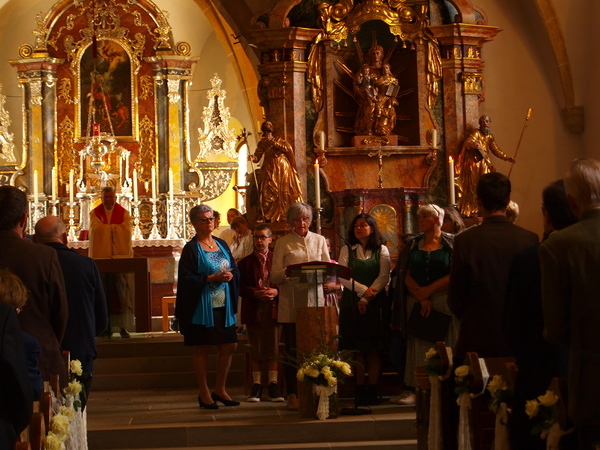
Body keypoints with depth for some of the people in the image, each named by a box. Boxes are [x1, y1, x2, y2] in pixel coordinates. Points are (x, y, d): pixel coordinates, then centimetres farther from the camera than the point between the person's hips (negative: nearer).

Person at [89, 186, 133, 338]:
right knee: (103, 293, -4)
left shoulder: (124, 213, 10)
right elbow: (96, 229, -9)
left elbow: (127, 231, -5)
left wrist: (106, 227, -5)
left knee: (122, 293, -4)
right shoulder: (94, 213, 9)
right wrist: (115, 227, -3)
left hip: (121, 257, 0)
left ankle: (123, 326, -1)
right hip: (101, 257, 0)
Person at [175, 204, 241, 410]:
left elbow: (235, 270, 13)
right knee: (202, 349, 0)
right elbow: (187, 278, -12)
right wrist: (213, 278, -19)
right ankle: (204, 393, 11)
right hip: (202, 306, -6)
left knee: (229, 347, 5)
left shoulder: (222, 244, 13)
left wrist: (230, 275, -10)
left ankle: (220, 389, 20)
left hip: (224, 306, 6)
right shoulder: (191, 248, -5)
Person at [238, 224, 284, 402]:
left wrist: (276, 291, -14)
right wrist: (255, 293, -15)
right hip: (253, 310, 0)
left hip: (273, 308, 0)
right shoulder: (246, 262, 7)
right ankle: (257, 385, 11)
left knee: (274, 347, 1)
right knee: (256, 349, 4)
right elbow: (240, 287, 1)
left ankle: (273, 385, 6)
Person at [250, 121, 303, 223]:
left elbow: (288, 148, -4)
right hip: (270, 170, 0)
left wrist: (274, 143, -8)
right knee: (269, 193, -10)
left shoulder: (279, 140, 13)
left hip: (283, 169, 0)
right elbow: (257, 157, 3)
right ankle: (269, 217, -10)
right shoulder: (262, 143, 13)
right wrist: (252, 157, -20)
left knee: (286, 192, -6)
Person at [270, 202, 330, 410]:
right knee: (292, 349, -4)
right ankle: (292, 394, 2)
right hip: (291, 303, -2)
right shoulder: (283, 243, 6)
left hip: (315, 300, 2)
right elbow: (274, 276, 1)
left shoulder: (319, 240, 15)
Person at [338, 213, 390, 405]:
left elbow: (384, 277, -3)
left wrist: (367, 298, -12)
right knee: (357, 348, -1)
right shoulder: (347, 250, 10)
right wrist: (362, 290, -14)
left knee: (374, 348, -4)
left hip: (375, 303, -1)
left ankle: (372, 391, -2)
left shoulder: (381, 250, 7)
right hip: (352, 303, 1)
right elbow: (342, 276, -1)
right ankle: (360, 391, 0)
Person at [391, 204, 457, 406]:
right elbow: (406, 276, 5)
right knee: (418, 344, -1)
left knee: (444, 345, -5)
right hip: (416, 301, 3)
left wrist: (429, 290, -10)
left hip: (444, 301, -3)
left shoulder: (451, 243, 3)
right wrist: (422, 298, -9)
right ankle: (413, 389, -4)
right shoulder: (412, 246, 13)